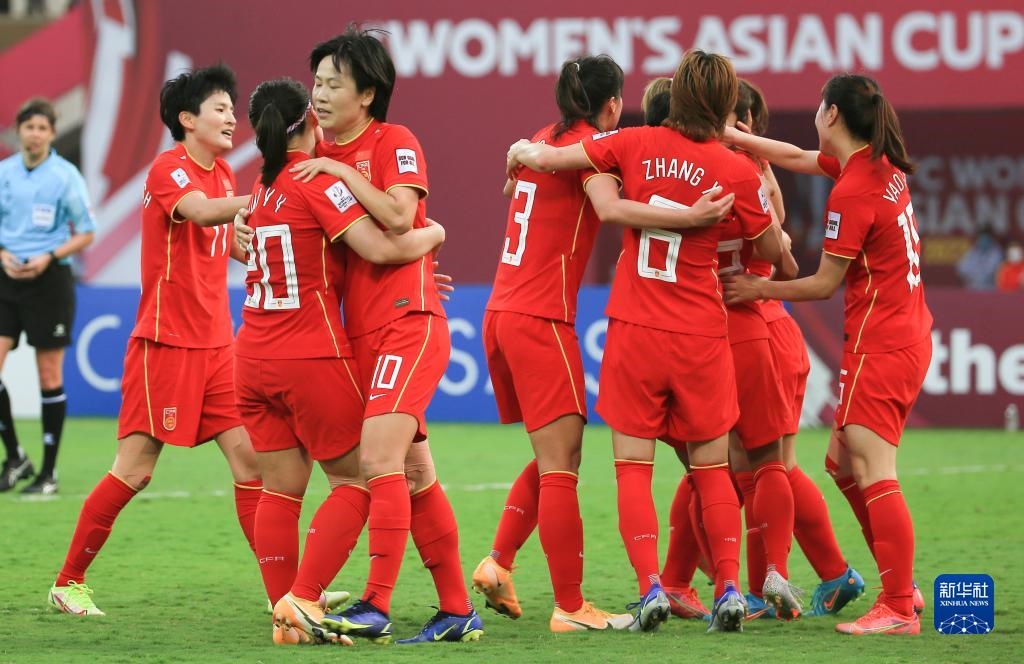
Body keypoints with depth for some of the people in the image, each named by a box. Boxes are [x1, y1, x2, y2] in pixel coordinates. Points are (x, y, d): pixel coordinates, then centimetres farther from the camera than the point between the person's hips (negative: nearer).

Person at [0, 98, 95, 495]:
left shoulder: (65, 176, -6)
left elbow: (85, 234, -2)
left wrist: (48, 258, -16)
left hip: (49, 280, -3)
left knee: (49, 376, 1)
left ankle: (48, 472, 9)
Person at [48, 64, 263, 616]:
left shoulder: (222, 174, 13)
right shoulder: (169, 168, -11)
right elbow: (201, 212, -31)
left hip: (215, 344, 7)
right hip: (166, 342, -7)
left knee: (249, 456, -2)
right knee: (134, 470, -5)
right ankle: (68, 583, 7)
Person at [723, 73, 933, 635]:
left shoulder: (852, 192, -18)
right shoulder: (881, 166, 9)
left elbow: (824, 283, -11)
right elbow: (798, 158, 23)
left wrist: (759, 290, 2)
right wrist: (725, 135, 21)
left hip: (880, 345, -10)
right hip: (906, 333, 10)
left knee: (873, 474, -11)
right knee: (843, 463, 16)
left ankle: (898, 609, -13)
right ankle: (899, 583, 18)